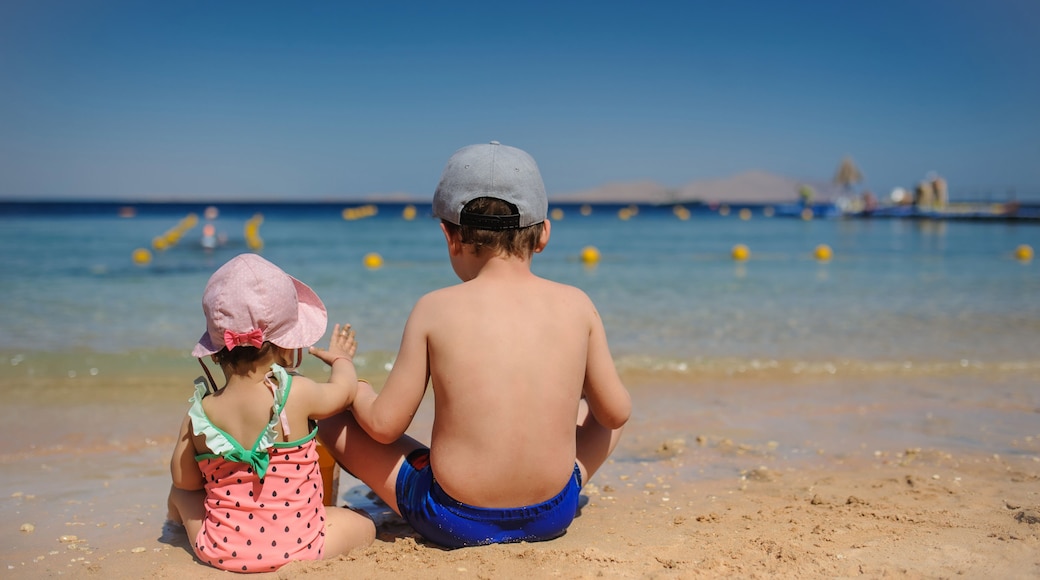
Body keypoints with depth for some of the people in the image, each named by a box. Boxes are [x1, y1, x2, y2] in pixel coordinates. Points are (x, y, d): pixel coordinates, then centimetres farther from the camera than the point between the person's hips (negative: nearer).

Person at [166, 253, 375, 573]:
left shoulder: (199, 413, -9)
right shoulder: (297, 393, -16)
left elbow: (185, 479, 4)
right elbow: (344, 389, 6)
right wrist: (341, 359, 28)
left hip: (219, 552, 4)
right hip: (297, 550, -3)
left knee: (180, 496, 30)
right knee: (364, 526, 21)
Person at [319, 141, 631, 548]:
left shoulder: (435, 309, -11)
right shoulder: (576, 305, -5)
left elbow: (384, 426, -7)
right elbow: (616, 413, 4)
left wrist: (354, 386, 16)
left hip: (454, 522, -2)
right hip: (552, 515, 3)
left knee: (331, 416, 15)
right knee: (598, 407, 30)